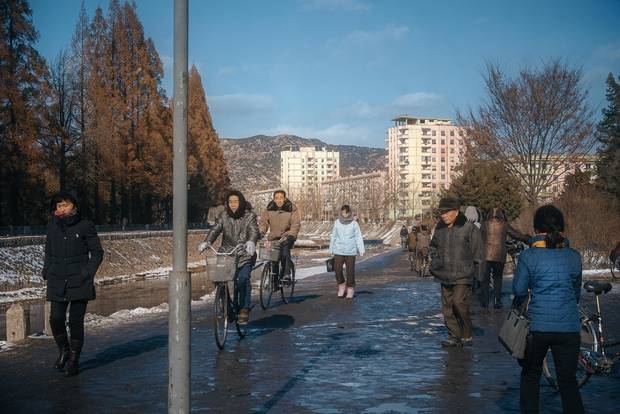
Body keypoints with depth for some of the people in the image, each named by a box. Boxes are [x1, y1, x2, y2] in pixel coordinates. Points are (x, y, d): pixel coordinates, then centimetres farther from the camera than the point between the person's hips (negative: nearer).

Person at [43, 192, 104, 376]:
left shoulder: (85, 226, -3)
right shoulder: (52, 226, 8)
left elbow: (97, 252, 2)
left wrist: (88, 273, -7)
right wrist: (47, 272, 9)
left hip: (79, 282, -3)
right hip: (57, 282, 3)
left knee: (76, 321, 0)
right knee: (56, 319, -5)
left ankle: (74, 359, 14)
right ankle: (64, 350, 22)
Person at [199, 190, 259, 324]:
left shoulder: (249, 216, -1)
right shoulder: (224, 216, 6)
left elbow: (254, 231, -17)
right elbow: (215, 229, -7)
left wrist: (251, 242, -40)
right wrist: (206, 242, -26)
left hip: (245, 255, -3)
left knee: (243, 280, -19)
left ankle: (244, 309, -10)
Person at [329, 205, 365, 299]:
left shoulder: (354, 224, -2)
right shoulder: (337, 223, 4)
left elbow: (358, 237, -1)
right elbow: (333, 236, 12)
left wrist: (361, 249, -9)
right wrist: (331, 249, 15)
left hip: (350, 251, -1)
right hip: (339, 251, 1)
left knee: (350, 270, 1)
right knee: (337, 269, -4)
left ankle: (350, 288, 15)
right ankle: (341, 285, 19)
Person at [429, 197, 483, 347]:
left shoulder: (469, 229, -9)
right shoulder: (439, 228, 8)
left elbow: (477, 254, -6)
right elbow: (433, 248, 25)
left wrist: (477, 275, -7)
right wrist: (435, 264, 10)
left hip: (462, 276, -6)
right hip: (444, 276, 6)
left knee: (459, 303, -18)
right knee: (447, 307, 8)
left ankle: (467, 335, 0)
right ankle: (454, 337, 17)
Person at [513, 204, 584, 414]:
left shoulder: (528, 257, -8)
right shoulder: (574, 256, 1)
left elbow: (518, 290, -3)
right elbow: (576, 291, 12)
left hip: (537, 326, -2)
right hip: (569, 328, 2)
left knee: (530, 375, 18)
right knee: (568, 381, 10)